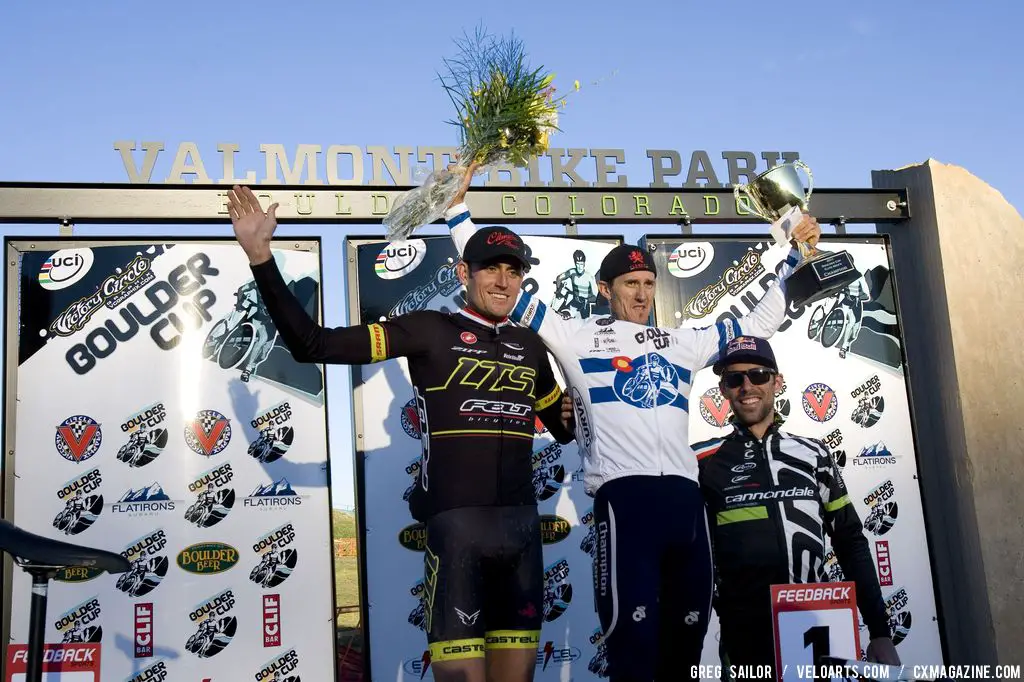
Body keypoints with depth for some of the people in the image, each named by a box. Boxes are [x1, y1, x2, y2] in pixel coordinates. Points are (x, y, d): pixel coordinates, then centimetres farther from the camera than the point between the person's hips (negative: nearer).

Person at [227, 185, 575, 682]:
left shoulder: (530, 346, 14)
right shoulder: (430, 331, -2)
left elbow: (567, 428, 29)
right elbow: (313, 345, -8)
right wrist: (260, 256, -14)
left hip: (522, 523, 5)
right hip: (456, 523, -5)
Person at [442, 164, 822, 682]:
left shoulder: (682, 344, 22)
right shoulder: (578, 336, 9)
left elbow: (759, 323, 32)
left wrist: (795, 257, 29)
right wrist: (459, 214, 7)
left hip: (685, 497, 5)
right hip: (625, 496, -5)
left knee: (687, 630, 11)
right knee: (633, 637, -7)